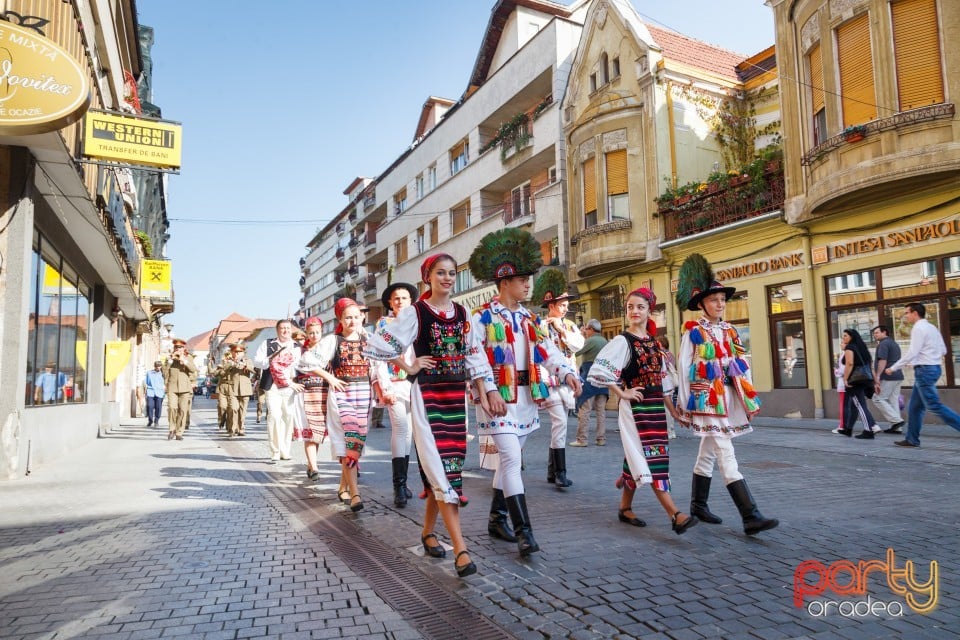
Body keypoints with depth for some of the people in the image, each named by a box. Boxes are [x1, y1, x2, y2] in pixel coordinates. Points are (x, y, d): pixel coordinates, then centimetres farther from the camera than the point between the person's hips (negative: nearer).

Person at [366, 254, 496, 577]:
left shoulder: (462, 313, 9)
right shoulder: (414, 312, -5)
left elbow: (475, 355, 10)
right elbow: (378, 345, -5)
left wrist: (490, 390, 2)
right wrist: (409, 367, -3)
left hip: (456, 395, 5)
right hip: (427, 395, -5)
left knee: (447, 465, 10)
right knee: (442, 466, -10)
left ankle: (428, 531, 29)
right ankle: (460, 549, -11)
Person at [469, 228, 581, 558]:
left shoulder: (529, 318, 12)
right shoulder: (483, 317, -8)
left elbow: (548, 350, 5)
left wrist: (568, 373, -12)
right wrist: (488, 390, -24)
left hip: (525, 398, 7)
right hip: (498, 397, -7)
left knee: (509, 458, 15)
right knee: (511, 459, -12)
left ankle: (497, 518, 30)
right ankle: (523, 530, -7)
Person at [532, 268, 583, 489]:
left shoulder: (569, 326, 13)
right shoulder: (540, 325, -6)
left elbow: (579, 344, -3)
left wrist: (562, 329, -9)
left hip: (567, 381, 7)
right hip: (550, 381, -6)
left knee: (558, 425, 11)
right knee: (560, 423, -15)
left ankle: (552, 472, 21)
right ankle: (560, 472, -9)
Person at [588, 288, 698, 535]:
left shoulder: (655, 343, 13)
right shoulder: (622, 341, -8)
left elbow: (663, 380, 18)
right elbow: (599, 371, -19)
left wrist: (673, 410, 18)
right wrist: (622, 394, -15)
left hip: (655, 406, 7)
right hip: (635, 406, -7)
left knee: (639, 458, 12)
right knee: (652, 458, -11)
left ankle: (625, 508, 24)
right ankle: (675, 516, -14)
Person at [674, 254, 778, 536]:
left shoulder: (729, 330, 12)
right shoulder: (693, 332, -6)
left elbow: (741, 365, 14)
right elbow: (683, 368, -7)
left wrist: (748, 396, 8)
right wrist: (684, 405, -8)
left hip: (728, 396, 7)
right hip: (706, 398, -7)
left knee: (708, 452, 16)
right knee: (726, 455, -11)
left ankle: (698, 504, 29)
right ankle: (751, 516, -13)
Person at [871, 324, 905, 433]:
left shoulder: (883, 344, -9)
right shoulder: (894, 343, 22)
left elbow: (882, 361, -19)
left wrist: (877, 376, -21)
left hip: (887, 377, -9)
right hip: (898, 376, 9)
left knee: (878, 399, -5)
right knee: (893, 400, 8)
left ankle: (896, 420, -11)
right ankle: (896, 427, 6)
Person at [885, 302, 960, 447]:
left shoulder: (918, 328, -13)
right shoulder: (932, 328, 16)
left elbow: (912, 353, -19)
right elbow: (943, 351, 17)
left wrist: (893, 368, -13)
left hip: (924, 370, -10)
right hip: (933, 367, 10)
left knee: (935, 406, -8)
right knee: (915, 406, 12)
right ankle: (912, 439, 15)